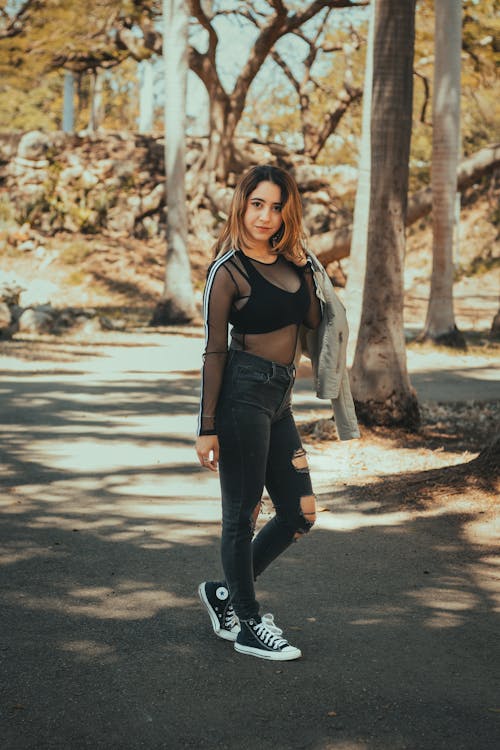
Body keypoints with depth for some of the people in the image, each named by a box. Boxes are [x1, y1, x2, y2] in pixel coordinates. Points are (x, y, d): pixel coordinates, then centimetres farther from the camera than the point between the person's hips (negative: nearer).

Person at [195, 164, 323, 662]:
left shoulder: (289, 261, 12)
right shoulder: (229, 270, -7)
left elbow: (314, 320, 4)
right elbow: (214, 351, -8)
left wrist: (303, 263, 0)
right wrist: (207, 427, -10)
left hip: (279, 399, 8)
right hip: (243, 393, -8)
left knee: (300, 515, 11)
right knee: (242, 514, 3)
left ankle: (227, 594, 28)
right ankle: (248, 626, 16)